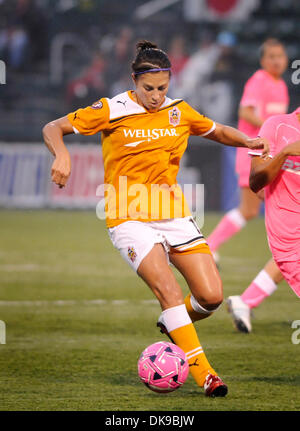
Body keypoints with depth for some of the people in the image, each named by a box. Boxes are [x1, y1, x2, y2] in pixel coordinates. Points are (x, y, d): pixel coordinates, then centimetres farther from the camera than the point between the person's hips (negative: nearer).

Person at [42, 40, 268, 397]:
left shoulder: (179, 112, 7)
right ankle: (204, 374, -16)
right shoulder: (112, 111, -5)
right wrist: (62, 155, -24)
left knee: (211, 296, -6)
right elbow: (52, 129, -2)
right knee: (169, 290, -22)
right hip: (129, 218, -4)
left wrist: (247, 141, 3)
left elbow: (218, 131, 24)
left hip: (173, 214, 5)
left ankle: (173, 324, 27)